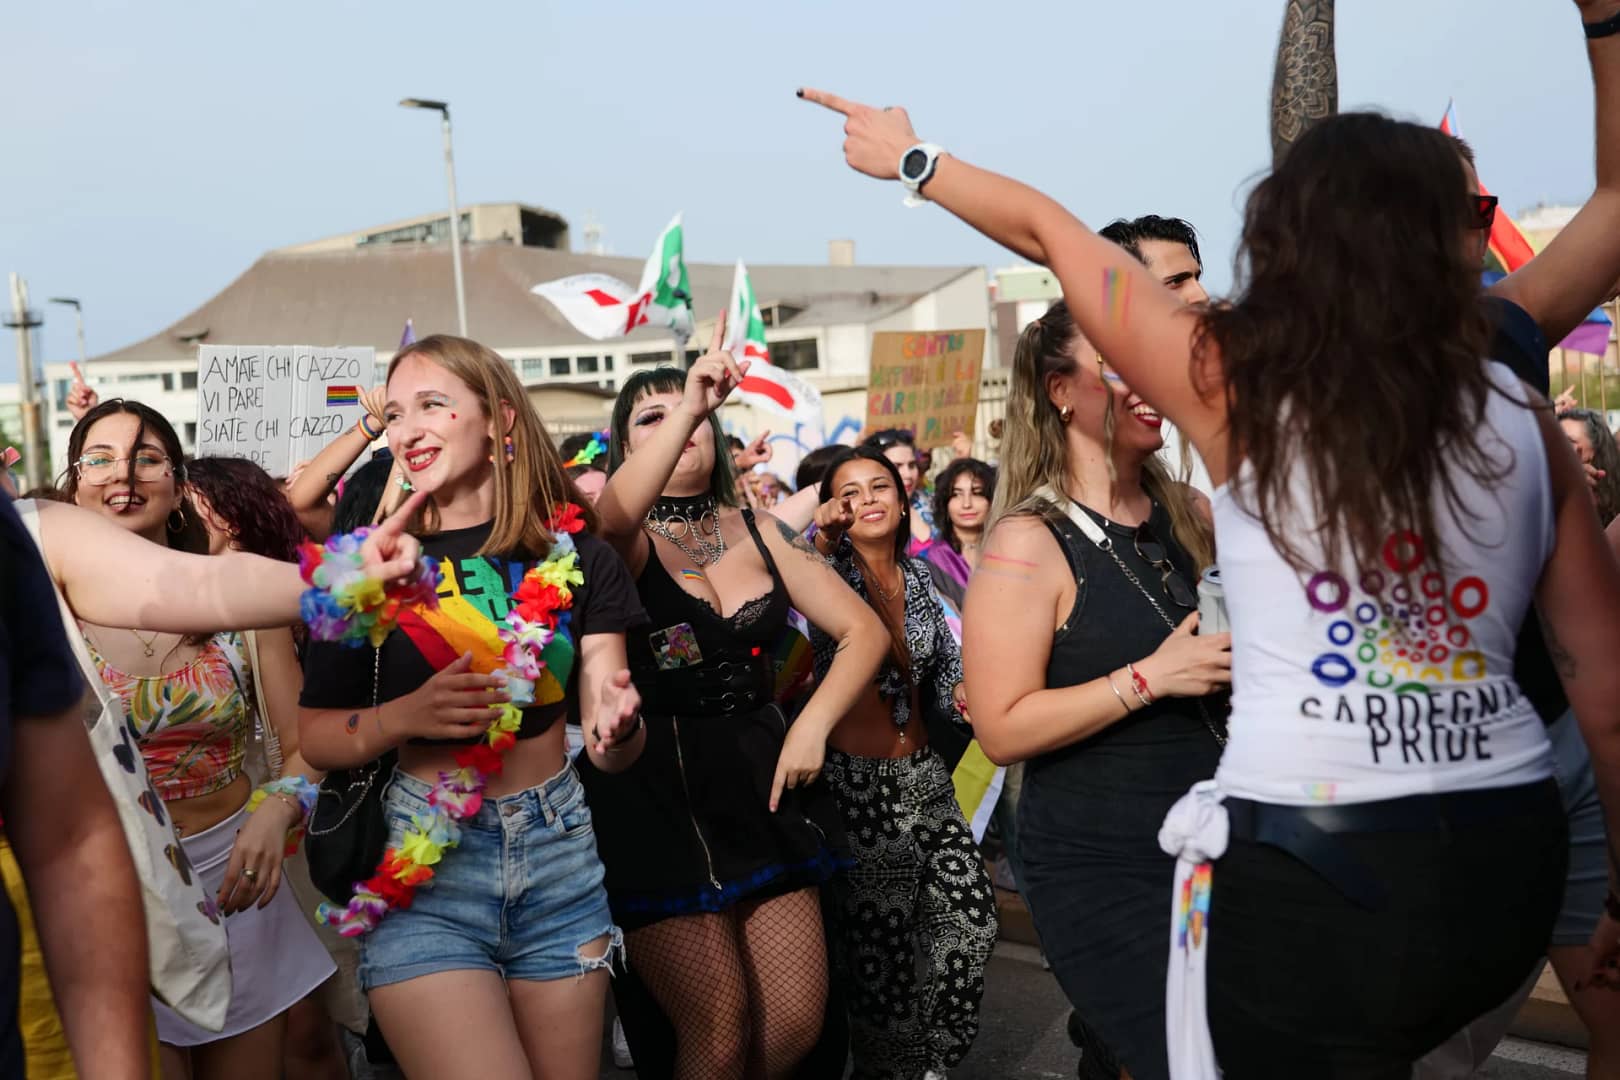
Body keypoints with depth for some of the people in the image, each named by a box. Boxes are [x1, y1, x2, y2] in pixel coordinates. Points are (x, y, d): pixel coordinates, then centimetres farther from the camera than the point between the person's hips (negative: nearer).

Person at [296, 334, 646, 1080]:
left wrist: (618, 723, -24)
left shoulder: (577, 556, -2)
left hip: (559, 855, 2)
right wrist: (402, 717, -18)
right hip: (422, 866, -2)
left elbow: (612, 752, -2)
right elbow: (312, 734, 1)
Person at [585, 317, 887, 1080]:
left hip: (762, 779, 5)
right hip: (655, 793, -4)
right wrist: (690, 402, -38)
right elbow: (613, 518, -31)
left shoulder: (758, 530, 8)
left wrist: (813, 724, -7)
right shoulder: (620, 537, -4)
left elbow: (863, 630, 7)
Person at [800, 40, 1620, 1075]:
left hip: (1311, 862, -3)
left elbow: (1050, 230, 8)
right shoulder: (1525, 423, 3)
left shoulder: (1233, 382, -5)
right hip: (1508, 854, 4)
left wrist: (911, 158, 24)